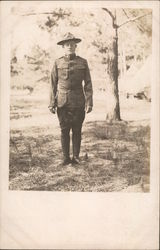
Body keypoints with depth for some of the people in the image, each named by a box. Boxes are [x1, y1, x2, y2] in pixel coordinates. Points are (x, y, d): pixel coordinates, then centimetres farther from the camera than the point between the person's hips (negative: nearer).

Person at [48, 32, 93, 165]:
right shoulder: (58, 63, 6)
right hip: (62, 103, 1)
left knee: (77, 130, 4)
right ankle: (66, 157, 13)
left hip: (78, 103, 0)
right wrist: (52, 103, 0)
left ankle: (76, 157, 15)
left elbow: (88, 84, 2)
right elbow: (53, 84, 6)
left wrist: (89, 103, -5)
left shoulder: (83, 62, 4)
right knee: (64, 130, 3)